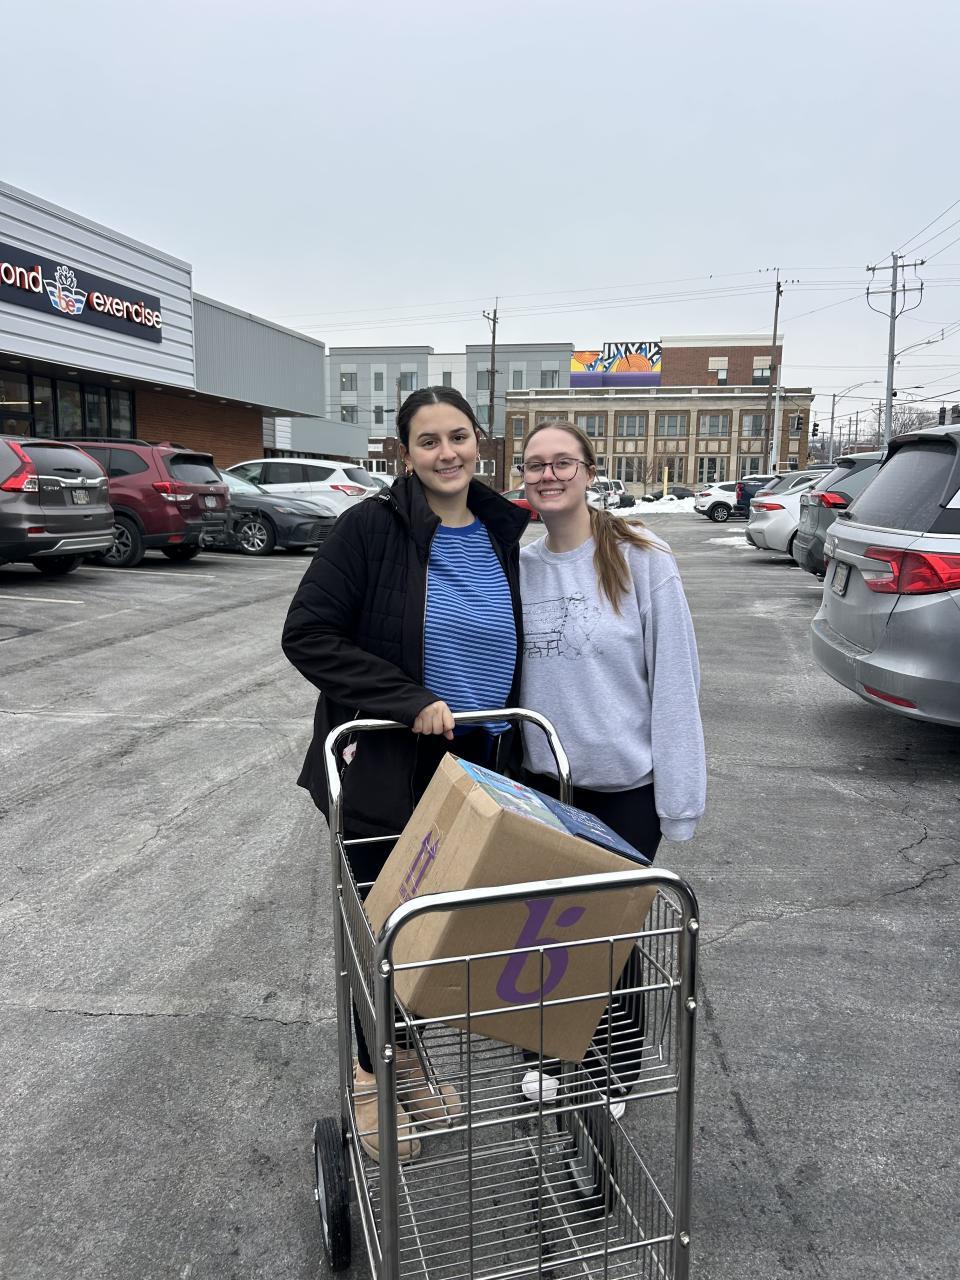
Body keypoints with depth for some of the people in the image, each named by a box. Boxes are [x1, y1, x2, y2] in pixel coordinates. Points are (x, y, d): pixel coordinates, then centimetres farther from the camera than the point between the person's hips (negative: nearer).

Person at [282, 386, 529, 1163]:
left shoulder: (504, 532, 2)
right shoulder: (373, 527, -13)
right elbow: (307, 635, -16)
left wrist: (516, 741, 8)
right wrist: (406, 701, -23)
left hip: (474, 768, 5)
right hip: (384, 770, -4)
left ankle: (409, 1058, 42)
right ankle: (369, 1078, 35)